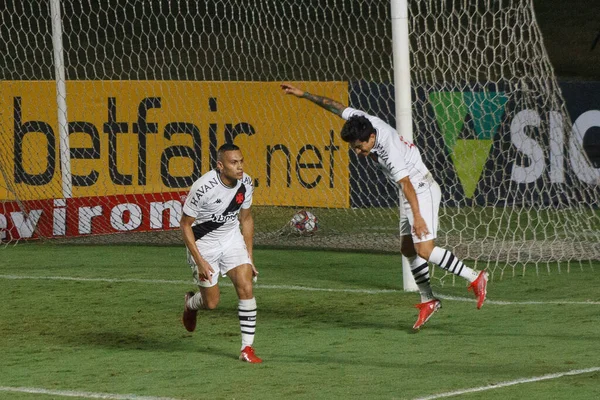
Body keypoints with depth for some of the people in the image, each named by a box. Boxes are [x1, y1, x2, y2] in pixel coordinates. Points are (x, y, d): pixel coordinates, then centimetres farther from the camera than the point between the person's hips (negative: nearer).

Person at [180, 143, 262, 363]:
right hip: (203, 242, -4)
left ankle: (247, 348, -7)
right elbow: (185, 225, -17)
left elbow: (246, 219, 6)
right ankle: (191, 302, 42)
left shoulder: (246, 183, -11)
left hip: (232, 237, 4)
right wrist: (200, 262, -20)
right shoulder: (203, 188, -28)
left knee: (246, 288, -14)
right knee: (212, 302, 3)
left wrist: (249, 256, 5)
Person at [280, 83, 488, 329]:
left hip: (422, 191, -9)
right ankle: (428, 300, 16)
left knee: (425, 250, -17)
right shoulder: (362, 121, -8)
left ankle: (475, 278, -10)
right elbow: (336, 107, 4)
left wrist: (417, 216, -27)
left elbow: (406, 185, -28)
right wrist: (304, 95, 8)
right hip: (410, 192, 9)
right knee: (408, 249, 9)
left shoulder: (390, 151, -30)